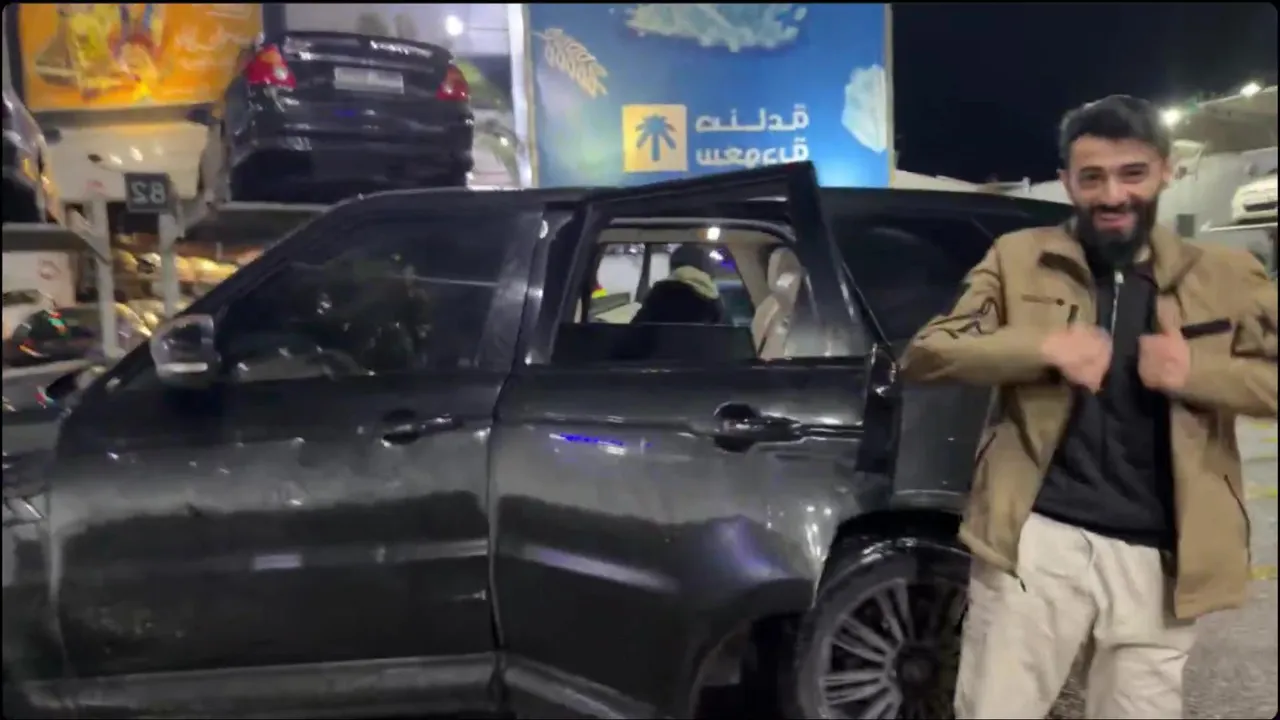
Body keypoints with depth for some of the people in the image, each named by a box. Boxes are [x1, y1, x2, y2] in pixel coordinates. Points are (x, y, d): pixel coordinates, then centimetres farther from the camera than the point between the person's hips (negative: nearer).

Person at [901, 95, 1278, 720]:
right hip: (1037, 538, -1)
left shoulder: (1225, 278, 9)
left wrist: (1195, 371, -11)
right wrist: (1042, 348, -14)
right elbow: (922, 355, -1)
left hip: (1157, 556, 2)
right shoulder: (1019, 258, 6)